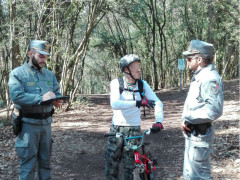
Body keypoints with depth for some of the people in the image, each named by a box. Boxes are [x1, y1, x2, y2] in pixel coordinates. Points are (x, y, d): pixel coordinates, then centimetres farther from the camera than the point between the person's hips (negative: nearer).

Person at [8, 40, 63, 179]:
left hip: (46, 122, 5)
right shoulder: (17, 73, -7)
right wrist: (41, 98, -26)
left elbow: (57, 93, 13)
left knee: (45, 159, 15)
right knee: (28, 161, 1)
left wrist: (58, 100, -12)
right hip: (29, 124, -5)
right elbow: (16, 96, -20)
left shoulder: (50, 74, 10)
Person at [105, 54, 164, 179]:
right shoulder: (116, 83, -10)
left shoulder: (142, 84, -4)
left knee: (129, 165, 5)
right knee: (111, 163, 5)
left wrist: (158, 121, -24)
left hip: (134, 129, 1)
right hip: (117, 128, -1)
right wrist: (139, 102, -36)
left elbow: (158, 103, -6)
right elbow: (115, 104, -26)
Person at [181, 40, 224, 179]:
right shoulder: (199, 76, 12)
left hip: (200, 135, -10)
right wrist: (187, 120, 3)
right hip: (192, 133, 10)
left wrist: (189, 118, -21)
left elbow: (214, 110, -31)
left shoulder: (210, 78, -21)